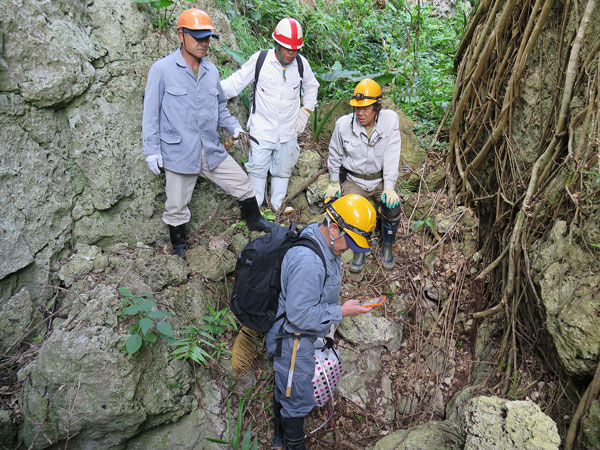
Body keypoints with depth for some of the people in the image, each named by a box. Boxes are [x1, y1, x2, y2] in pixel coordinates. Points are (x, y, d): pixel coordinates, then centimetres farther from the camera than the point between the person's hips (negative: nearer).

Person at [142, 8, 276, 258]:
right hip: (179, 151, -4)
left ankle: (254, 220, 36)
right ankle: (179, 247, 32)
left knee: (242, 184, 11)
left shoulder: (211, 71, 7)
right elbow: (151, 113, -6)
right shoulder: (162, 69, -9)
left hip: (211, 150, 5)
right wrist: (152, 151, -8)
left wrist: (234, 127, 2)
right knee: (177, 206, 8)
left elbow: (220, 106, 19)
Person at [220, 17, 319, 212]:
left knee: (282, 170, 15)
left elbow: (311, 87, 19)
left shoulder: (301, 63, 0)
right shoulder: (260, 59, -8)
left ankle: (278, 205, 33)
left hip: (289, 131, 3)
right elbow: (235, 83, -5)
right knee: (257, 169, 0)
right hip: (262, 129, -3)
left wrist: (306, 110, 5)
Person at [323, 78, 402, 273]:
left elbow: (391, 155, -17)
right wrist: (334, 182, 6)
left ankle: (387, 248, 8)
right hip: (354, 180, 0)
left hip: (381, 179, 0)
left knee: (392, 208, -23)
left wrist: (389, 187, -24)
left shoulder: (390, 120, -14)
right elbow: (335, 155, 5)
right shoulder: (343, 124, -12)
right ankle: (360, 252, 5)